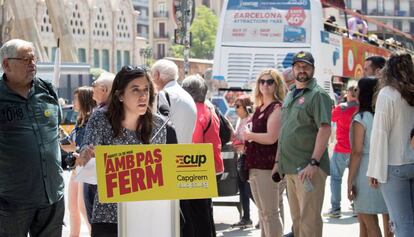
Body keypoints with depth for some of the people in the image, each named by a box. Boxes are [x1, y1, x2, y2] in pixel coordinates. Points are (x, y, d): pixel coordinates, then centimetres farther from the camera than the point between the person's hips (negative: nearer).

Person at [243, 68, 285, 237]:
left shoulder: (276, 108, -9)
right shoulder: (259, 108, 16)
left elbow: (271, 137, -20)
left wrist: (250, 135, -7)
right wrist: (246, 141, 6)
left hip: (267, 166, -9)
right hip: (255, 165, 9)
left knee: (270, 213, -5)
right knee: (262, 212, 14)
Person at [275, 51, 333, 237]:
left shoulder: (318, 95, -7)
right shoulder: (289, 96, 19)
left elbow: (325, 129, -16)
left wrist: (313, 163, -22)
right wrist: (278, 161, 18)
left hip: (308, 168, -8)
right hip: (290, 167, 8)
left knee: (308, 219, -8)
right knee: (296, 218, 12)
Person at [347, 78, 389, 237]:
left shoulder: (360, 119, -11)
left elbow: (357, 152, -14)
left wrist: (350, 180, -10)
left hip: (365, 172, -7)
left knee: (369, 223, -2)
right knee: (363, 220, 18)